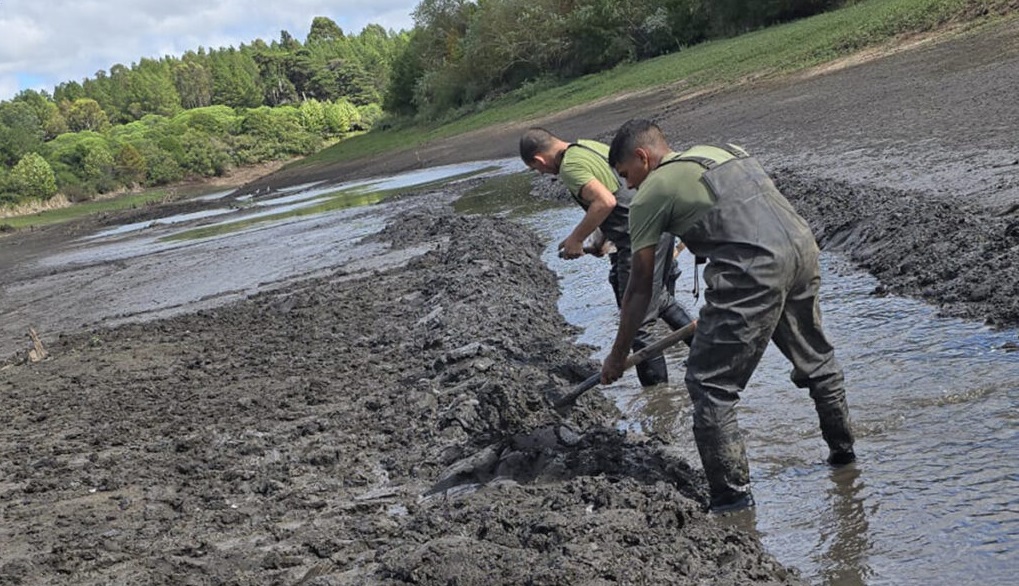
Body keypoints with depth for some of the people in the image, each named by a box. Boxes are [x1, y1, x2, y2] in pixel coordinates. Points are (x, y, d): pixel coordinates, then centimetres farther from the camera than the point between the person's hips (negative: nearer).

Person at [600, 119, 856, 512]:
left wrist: (617, 357, 17)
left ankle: (733, 493, 1)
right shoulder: (721, 151, 26)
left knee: (709, 383, 1)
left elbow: (639, 289, 7)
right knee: (814, 359, 28)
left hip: (755, 270, -9)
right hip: (803, 245, 9)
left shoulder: (651, 192, 5)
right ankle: (843, 450, 45)